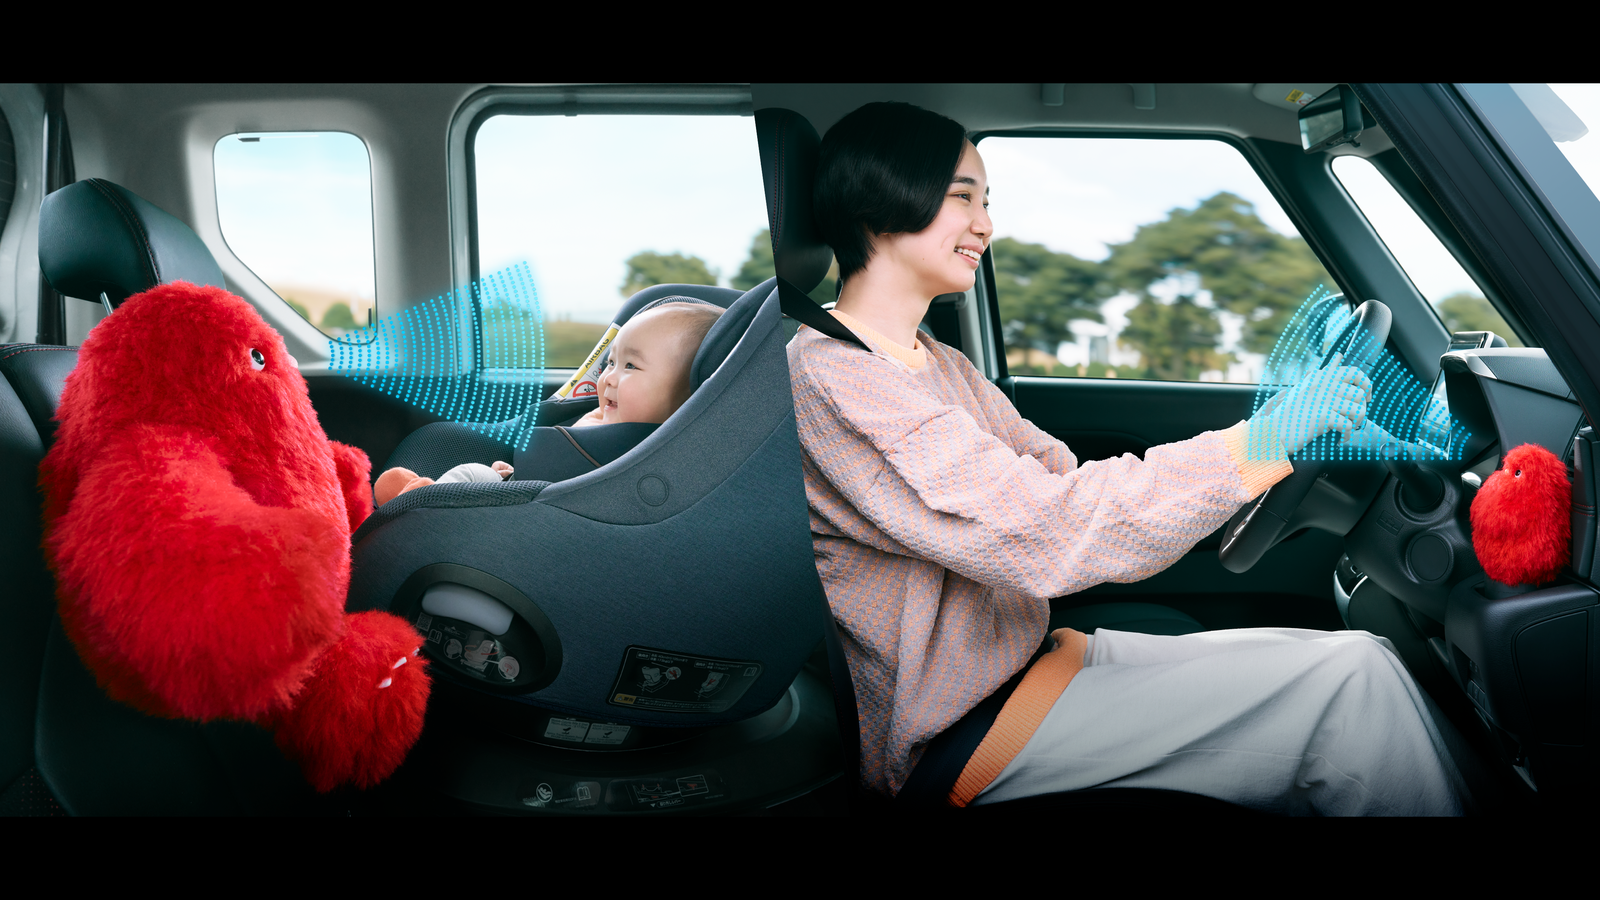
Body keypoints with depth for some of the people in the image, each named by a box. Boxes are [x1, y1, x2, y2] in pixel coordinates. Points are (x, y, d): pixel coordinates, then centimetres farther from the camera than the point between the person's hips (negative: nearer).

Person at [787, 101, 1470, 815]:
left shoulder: (939, 367, 14)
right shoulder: (828, 378, -19)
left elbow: (1068, 481, 9)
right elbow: (1043, 531, -26)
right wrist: (1258, 442, -20)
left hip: (1027, 657, 9)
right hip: (958, 732, -9)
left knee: (1357, 661, 1)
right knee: (1351, 680, -11)